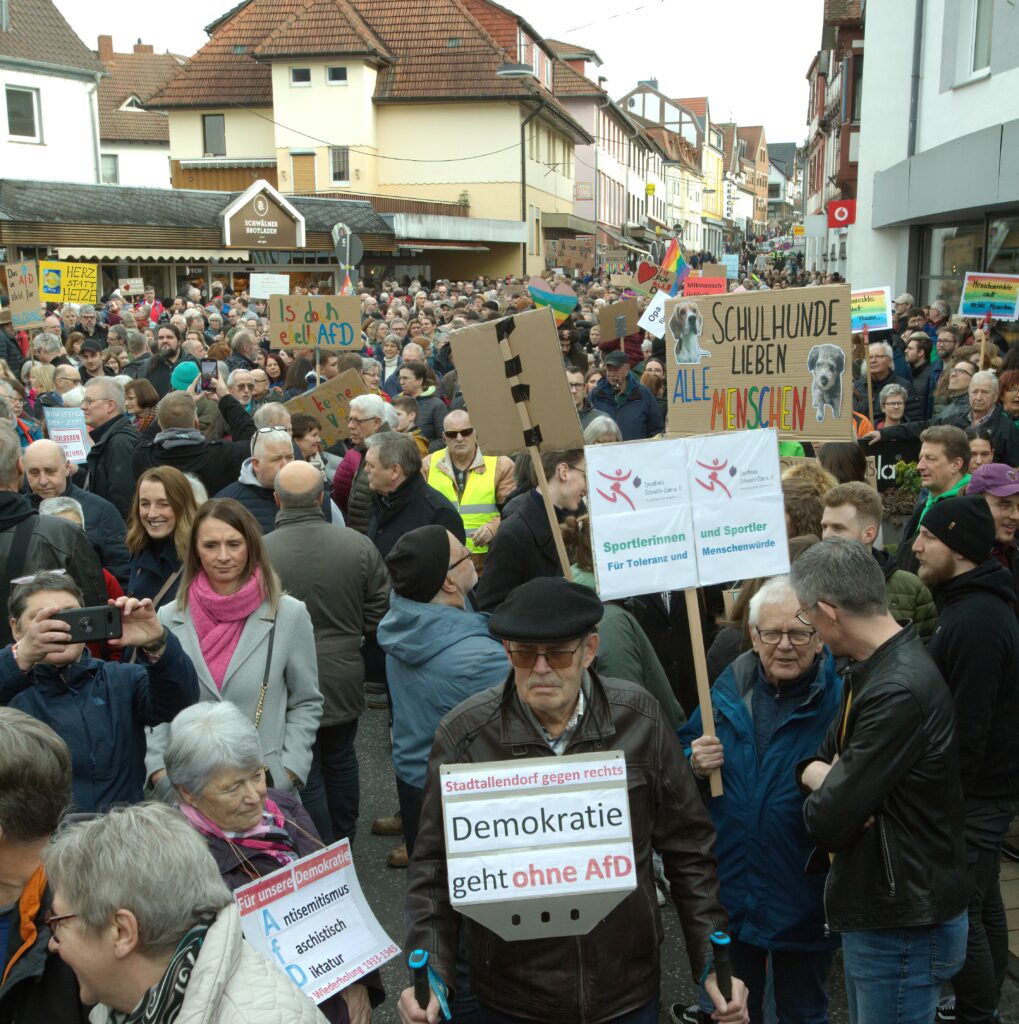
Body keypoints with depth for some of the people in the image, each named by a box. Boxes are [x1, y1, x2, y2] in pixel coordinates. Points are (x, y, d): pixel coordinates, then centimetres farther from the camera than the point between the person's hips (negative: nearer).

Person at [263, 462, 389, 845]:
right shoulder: (358, 545, -9)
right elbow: (379, 613, -2)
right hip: (345, 680, 4)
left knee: (306, 774, 8)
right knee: (341, 759, 23)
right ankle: (344, 844, 38)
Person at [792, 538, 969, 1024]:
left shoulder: (900, 692, -27)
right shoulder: (871, 669, 5)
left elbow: (828, 820, -26)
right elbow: (829, 758, 10)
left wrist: (819, 781, -5)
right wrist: (817, 773, -13)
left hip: (903, 928, -9)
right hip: (873, 911, 9)